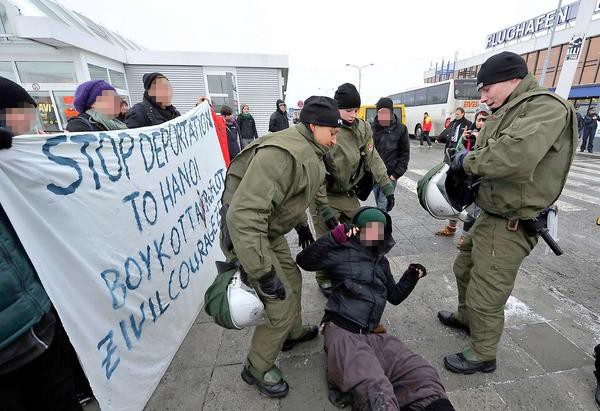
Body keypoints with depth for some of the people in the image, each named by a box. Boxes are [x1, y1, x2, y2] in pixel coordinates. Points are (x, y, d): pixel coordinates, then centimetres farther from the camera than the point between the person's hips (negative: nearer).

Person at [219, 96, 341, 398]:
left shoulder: (310, 152, 5)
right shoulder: (282, 154, -30)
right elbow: (243, 215, -36)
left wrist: (302, 225, 27)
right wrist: (263, 272, -32)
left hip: (270, 232, 10)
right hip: (246, 235, -10)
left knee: (293, 280, 22)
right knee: (281, 306, -2)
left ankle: (293, 334, 50)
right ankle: (257, 369, 26)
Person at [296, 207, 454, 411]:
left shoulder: (382, 262, 21)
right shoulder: (345, 253, -1)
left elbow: (395, 296, 33)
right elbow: (304, 261, -12)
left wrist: (410, 278, 15)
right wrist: (334, 237, -22)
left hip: (373, 335, 7)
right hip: (342, 332, -6)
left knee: (426, 377, -16)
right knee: (377, 392, -33)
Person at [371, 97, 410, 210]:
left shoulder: (400, 129, -3)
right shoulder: (372, 127, 2)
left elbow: (405, 154, -1)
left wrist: (396, 174, -8)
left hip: (390, 175, -3)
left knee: (383, 206, -6)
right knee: (379, 203, 15)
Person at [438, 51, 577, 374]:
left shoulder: (546, 108, -17)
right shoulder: (510, 112, 14)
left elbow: (516, 154, -36)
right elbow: (491, 160, 10)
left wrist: (466, 161, -21)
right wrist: (462, 170, -9)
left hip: (510, 225, -10)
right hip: (491, 216, 10)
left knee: (486, 296, 4)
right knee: (464, 269, 25)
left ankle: (483, 356, 27)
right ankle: (466, 317, 49)